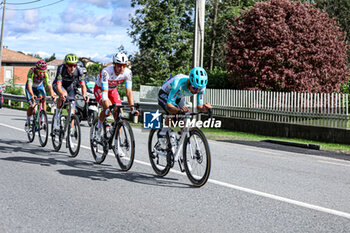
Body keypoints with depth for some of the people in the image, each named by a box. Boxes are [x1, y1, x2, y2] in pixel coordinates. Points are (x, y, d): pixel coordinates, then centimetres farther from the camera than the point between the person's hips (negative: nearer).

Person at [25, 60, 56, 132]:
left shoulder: (46, 73, -28)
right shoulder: (32, 71, -35)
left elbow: (49, 85, -34)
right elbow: (29, 85, -44)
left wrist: (52, 95, -51)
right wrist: (32, 95, -60)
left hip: (39, 86, 2)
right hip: (31, 87, -2)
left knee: (44, 100, -25)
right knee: (32, 105, -17)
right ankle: (28, 122, 7)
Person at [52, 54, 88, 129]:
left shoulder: (78, 70, -28)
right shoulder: (61, 69, -35)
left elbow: (83, 85, -28)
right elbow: (58, 85, -42)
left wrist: (84, 95, -48)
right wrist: (62, 94, -63)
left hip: (70, 86, 3)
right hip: (57, 84, -3)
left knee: (72, 110, -10)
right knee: (64, 94, -37)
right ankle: (57, 114, -16)